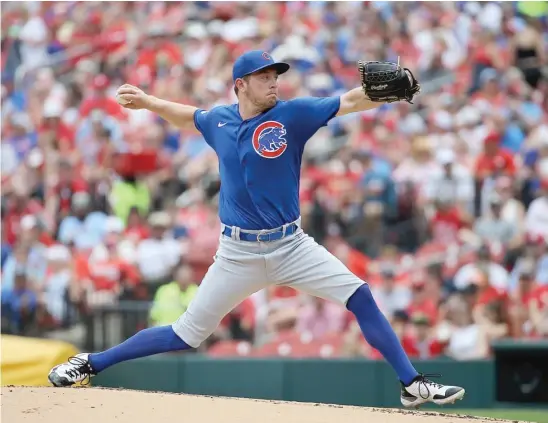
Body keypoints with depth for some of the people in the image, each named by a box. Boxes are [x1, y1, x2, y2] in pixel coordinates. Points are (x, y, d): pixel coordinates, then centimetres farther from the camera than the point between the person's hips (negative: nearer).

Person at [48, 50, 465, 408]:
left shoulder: (292, 114, -8)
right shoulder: (219, 120, 1)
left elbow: (349, 102, -21)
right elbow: (189, 117, 25)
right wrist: (147, 102, 16)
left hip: (291, 245, 0)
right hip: (238, 254, 0)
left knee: (360, 297, -16)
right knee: (187, 334, 3)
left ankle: (413, 385, -10)